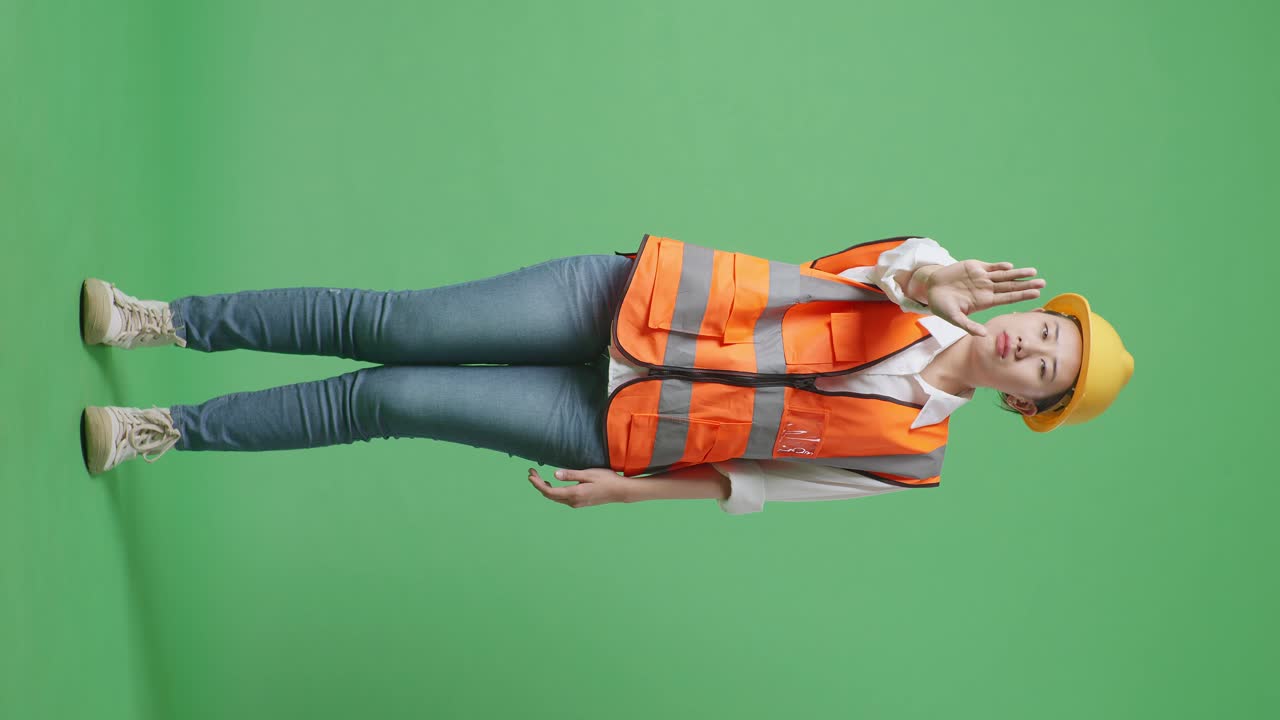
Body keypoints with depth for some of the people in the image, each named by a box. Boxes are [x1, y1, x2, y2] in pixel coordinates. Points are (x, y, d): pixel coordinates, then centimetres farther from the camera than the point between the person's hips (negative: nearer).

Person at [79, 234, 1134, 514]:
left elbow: (758, 478, 2)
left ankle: (167, 431, 8)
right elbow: (870, 269, -17)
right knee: (388, 324, -9)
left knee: (384, 400, -9)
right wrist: (921, 284, -38)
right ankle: (164, 321, 9)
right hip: (623, 298, 1)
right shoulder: (931, 271, 4)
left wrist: (629, 492, -2)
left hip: (610, 430, -1)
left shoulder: (913, 454, 2)